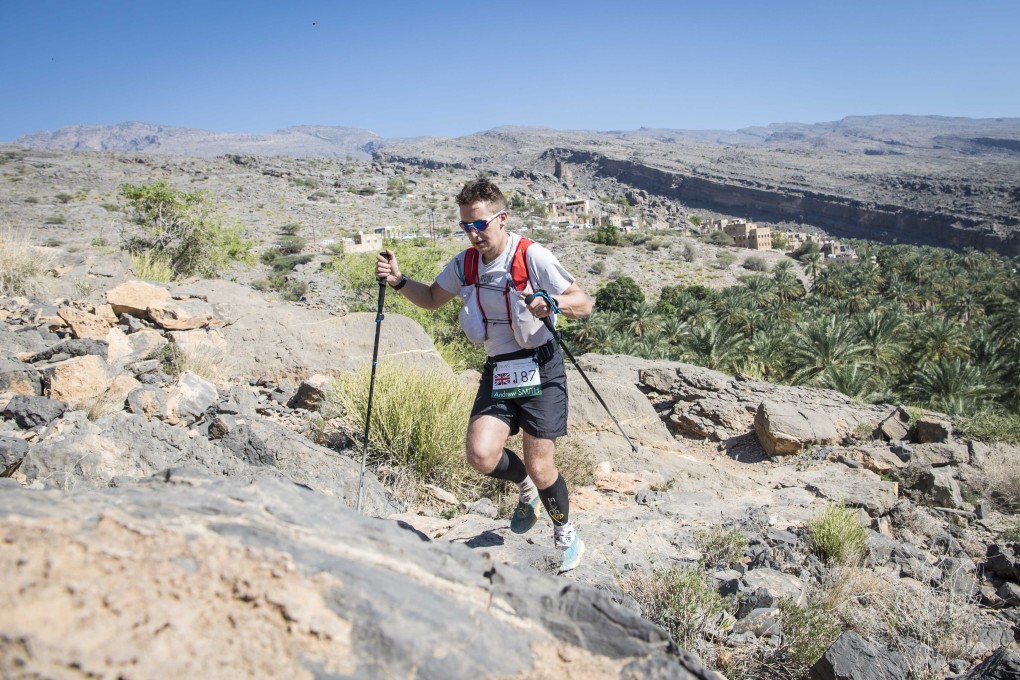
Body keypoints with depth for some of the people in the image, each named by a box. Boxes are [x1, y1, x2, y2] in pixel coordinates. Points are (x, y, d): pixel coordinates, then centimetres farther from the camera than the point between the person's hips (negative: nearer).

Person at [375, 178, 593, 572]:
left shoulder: (532, 257, -13)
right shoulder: (465, 264, 4)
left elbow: (584, 304, -12)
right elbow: (432, 299, 20)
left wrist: (551, 302, -33)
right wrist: (399, 282, 2)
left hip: (540, 368, -4)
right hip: (497, 370, 5)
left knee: (540, 467, -4)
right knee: (481, 456, -14)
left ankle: (566, 537, 26)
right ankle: (525, 488, 22)